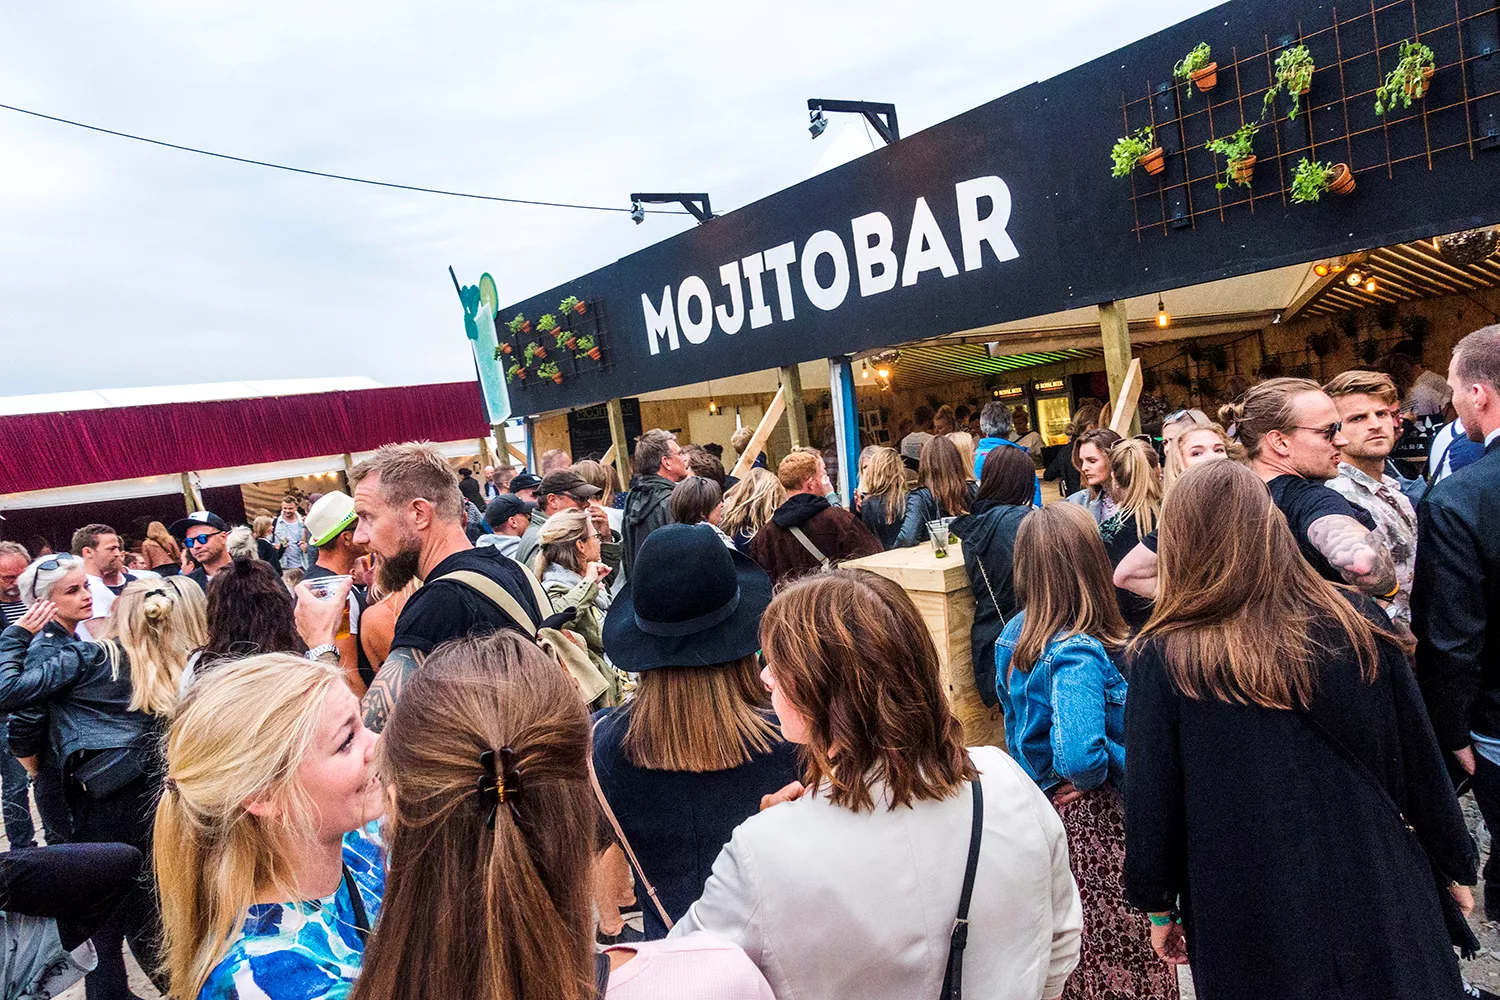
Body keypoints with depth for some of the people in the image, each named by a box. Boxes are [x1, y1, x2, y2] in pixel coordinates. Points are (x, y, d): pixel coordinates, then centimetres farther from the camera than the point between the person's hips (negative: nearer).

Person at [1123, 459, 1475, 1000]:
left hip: (1249, 920, -2)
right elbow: (1421, 763, 0)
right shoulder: (1358, 623, -10)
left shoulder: (1162, 658, -17)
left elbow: (1150, 801, -11)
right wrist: (1454, 867, 15)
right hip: (1381, 906, 2)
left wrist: (1159, 906, 4)